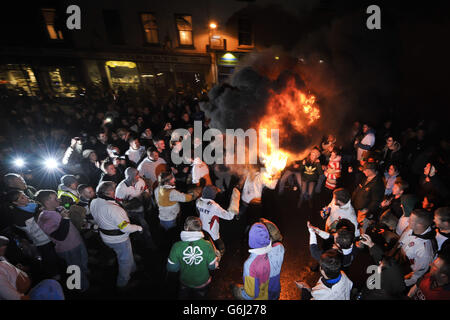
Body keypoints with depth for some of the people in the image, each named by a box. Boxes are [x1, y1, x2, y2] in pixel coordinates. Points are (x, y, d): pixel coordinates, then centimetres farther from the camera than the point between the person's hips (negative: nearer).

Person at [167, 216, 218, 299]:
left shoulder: (177, 246, -29)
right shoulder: (207, 245, -30)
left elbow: (172, 268, -17)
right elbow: (213, 266, -17)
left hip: (185, 284, 0)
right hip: (203, 283, 0)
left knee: (183, 296, 32)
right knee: (200, 296, 31)